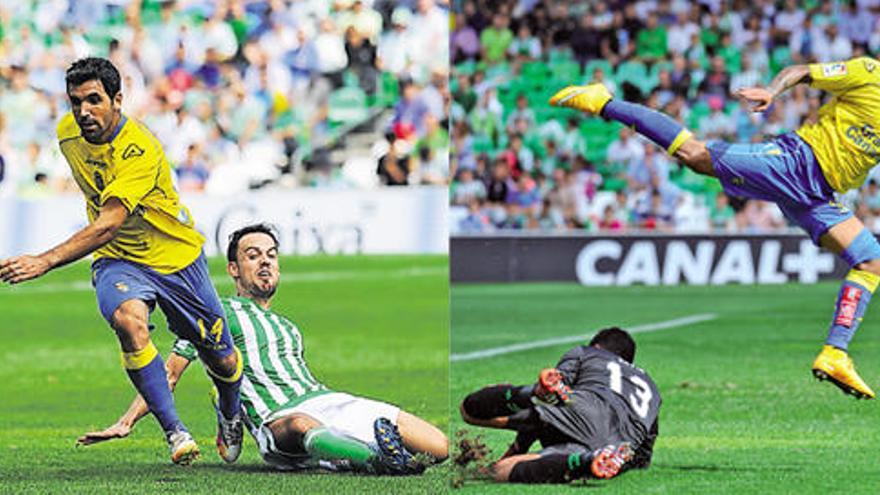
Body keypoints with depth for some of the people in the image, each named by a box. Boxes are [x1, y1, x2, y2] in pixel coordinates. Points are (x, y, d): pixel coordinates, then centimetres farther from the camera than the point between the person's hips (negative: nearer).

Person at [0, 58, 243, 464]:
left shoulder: (141, 150, -29)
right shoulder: (67, 133, -8)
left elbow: (107, 227, -38)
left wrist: (45, 261, -47)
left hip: (176, 255, -3)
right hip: (117, 260, 3)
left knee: (221, 359, 8)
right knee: (129, 321, -32)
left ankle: (229, 416, 44)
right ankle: (174, 431, -24)